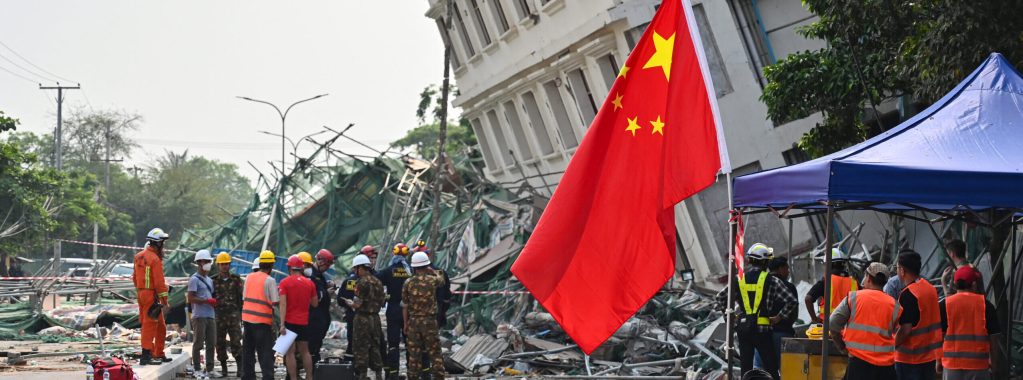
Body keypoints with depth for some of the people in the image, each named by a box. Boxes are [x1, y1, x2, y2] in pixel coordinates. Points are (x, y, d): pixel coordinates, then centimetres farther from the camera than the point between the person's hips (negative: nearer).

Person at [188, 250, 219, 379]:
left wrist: (215, 301, 5)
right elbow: (190, 298, -13)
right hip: (199, 316, -8)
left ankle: (210, 369, 14)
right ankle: (197, 370, 1)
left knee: (211, 343, 8)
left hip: (210, 315, 8)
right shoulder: (194, 279, -6)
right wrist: (207, 300, -16)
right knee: (198, 344, -4)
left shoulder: (209, 280, 20)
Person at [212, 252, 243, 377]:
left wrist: (242, 314, 2)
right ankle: (223, 367, 13)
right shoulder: (213, 280, 4)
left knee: (236, 342, -7)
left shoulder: (236, 279, 4)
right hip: (218, 316, 1)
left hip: (233, 314, -1)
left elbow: (241, 297, 6)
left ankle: (240, 367, -5)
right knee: (220, 343, 4)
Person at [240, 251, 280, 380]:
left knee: (248, 350, 14)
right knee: (266, 352, -2)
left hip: (247, 317, 6)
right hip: (262, 321, -6)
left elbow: (245, 297, 11)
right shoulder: (270, 280, -10)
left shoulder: (249, 277, 8)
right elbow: (275, 302, -12)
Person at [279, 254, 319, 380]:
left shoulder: (284, 282, -8)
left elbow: (283, 304, -14)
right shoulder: (310, 283, 3)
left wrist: (282, 324, -15)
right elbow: (315, 303, 10)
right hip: (304, 322, 4)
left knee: (290, 352, 0)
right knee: (305, 351, 16)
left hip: (290, 321, -4)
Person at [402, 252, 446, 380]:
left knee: (414, 353, 7)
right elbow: (441, 281, 19)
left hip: (413, 321, 2)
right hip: (429, 321, -2)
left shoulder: (408, 283, -3)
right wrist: (433, 271, 33)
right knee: (434, 352, 4)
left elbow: (405, 306, 0)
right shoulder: (432, 280, -7)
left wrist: (405, 323, 9)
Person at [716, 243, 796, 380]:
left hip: (742, 327, 4)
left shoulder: (739, 279, 3)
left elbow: (721, 298, 9)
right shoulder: (771, 281, -7)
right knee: (770, 367, 1)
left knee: (745, 367, 10)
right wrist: (779, 316, 0)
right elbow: (792, 301, -11)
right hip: (762, 328, -4)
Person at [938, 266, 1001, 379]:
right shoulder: (985, 305, -1)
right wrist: (994, 365, 9)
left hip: (952, 363, 0)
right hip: (979, 364, 0)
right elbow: (993, 338, 0)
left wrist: (938, 361, 11)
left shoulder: (945, 305, -1)